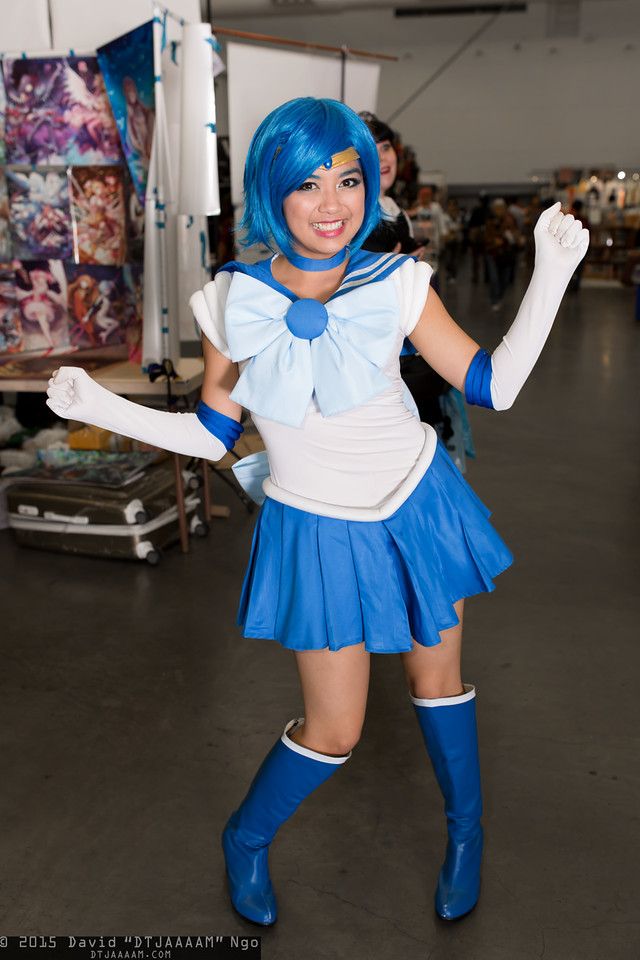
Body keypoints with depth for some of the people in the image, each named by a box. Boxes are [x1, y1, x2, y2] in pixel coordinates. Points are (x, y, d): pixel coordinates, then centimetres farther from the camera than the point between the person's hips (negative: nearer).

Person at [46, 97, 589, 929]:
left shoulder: (397, 286, -14)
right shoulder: (231, 303, -13)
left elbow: (495, 386, -8)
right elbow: (212, 434, -2)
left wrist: (551, 272, -15)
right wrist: (100, 407, -11)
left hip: (417, 506, 1)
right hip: (318, 532, -1)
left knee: (437, 678, 20)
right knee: (334, 731, 5)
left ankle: (467, 830, 49)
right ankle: (246, 839, 38)